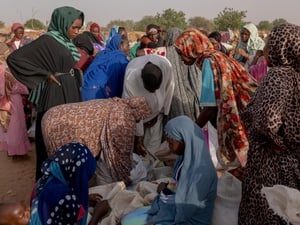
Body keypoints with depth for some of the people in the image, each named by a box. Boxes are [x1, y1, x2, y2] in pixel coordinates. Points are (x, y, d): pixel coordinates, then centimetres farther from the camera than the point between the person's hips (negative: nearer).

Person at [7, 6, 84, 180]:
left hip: (71, 95, 8)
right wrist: (46, 75, -18)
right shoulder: (47, 41, -14)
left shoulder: (66, 42, 10)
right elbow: (14, 58, -20)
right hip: (56, 97, -8)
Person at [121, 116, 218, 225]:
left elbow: (186, 209, -25)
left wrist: (165, 191, -10)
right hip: (176, 209, 8)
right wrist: (168, 187, -8)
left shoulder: (203, 172, -28)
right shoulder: (184, 157, -1)